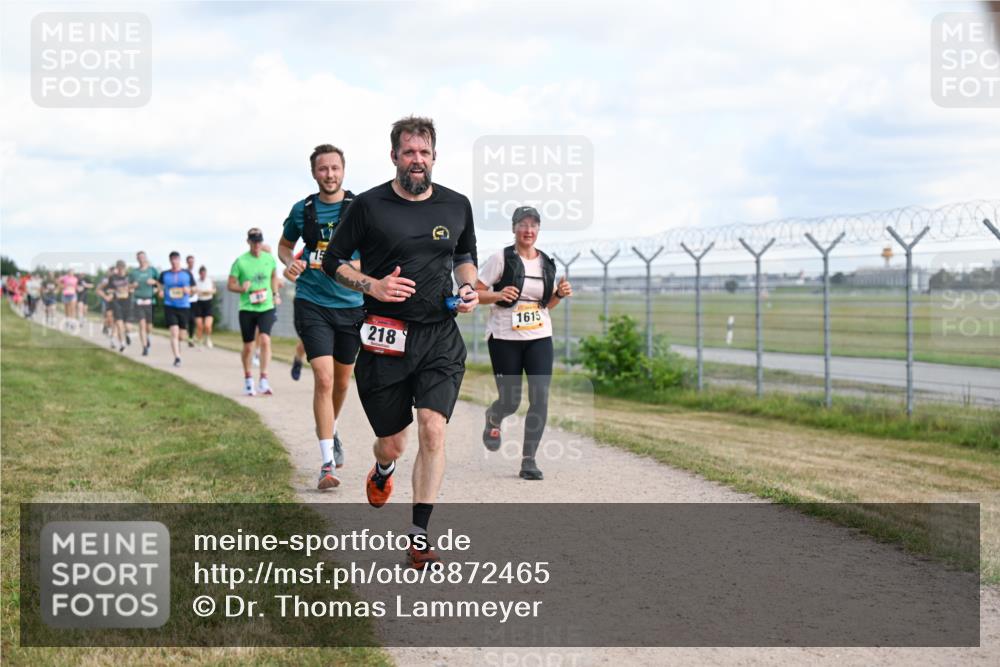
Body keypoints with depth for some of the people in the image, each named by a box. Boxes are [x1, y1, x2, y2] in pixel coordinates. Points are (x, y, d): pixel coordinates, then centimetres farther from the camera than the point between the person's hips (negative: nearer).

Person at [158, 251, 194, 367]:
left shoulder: (187, 273, 5)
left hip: (184, 307, 2)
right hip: (170, 306, -2)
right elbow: (160, 284, 21)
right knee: (174, 332, -17)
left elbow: (193, 289, 10)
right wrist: (161, 291, -1)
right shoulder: (164, 274, 4)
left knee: (181, 336, 8)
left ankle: (177, 345, 40)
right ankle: (177, 357, -19)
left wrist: (188, 290, -12)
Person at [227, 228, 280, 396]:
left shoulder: (269, 259, 2)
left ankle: (264, 379, -17)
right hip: (247, 309, -1)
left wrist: (276, 294, 17)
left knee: (265, 340, -18)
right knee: (248, 347, 7)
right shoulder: (240, 261, -6)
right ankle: (248, 378, 27)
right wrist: (242, 289, -20)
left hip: (266, 308, 1)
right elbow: (230, 285, -1)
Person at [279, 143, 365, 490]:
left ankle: (329, 430, 47)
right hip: (312, 304, -1)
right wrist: (290, 262, -4)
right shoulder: (302, 210, 2)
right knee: (323, 379, -14)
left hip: (351, 304, 1)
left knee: (341, 381, 16)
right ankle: (327, 463, -12)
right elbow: (285, 244, 18)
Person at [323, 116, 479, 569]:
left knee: (433, 429, -16)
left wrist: (469, 287, 5)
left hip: (440, 336, 1)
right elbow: (333, 262, 4)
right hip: (385, 338, -1)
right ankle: (382, 473, 47)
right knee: (392, 444, 6)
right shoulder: (369, 206, -3)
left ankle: (419, 538, -8)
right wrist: (372, 285, -12)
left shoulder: (457, 206, 7)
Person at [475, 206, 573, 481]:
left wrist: (560, 294, -1)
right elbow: (474, 293, -4)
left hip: (539, 337, 3)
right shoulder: (501, 258, -5)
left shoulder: (546, 263, 9)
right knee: (510, 402, 1)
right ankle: (492, 418, 40)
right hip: (504, 337, -3)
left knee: (540, 397, -11)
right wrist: (498, 295, -21)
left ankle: (528, 460, -4)